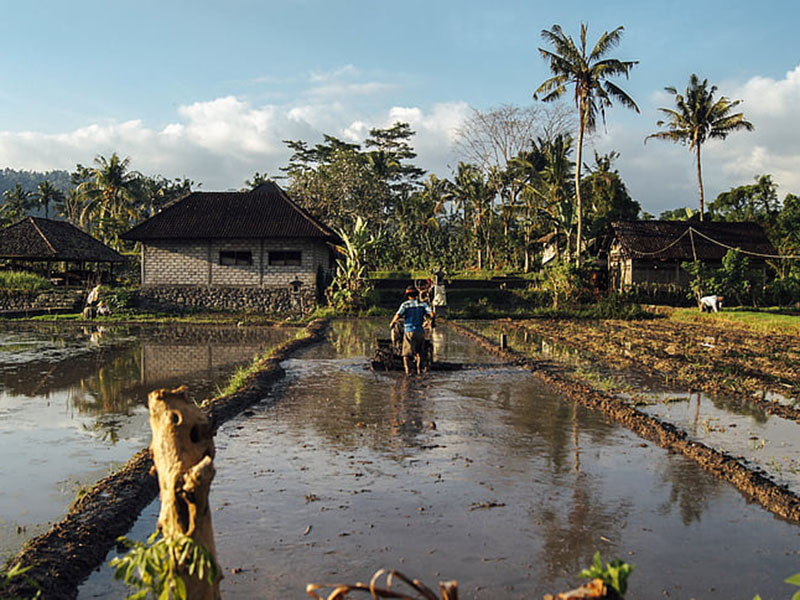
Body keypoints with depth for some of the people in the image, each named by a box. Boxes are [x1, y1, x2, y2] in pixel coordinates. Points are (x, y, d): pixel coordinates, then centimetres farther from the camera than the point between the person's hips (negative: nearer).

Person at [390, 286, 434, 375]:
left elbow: (397, 316, -13)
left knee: (406, 354, 0)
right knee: (419, 352, 20)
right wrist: (432, 320, 15)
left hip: (409, 331, -2)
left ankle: (407, 369, -19)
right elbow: (432, 314, -6)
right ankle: (419, 369, 16)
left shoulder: (405, 304, 0)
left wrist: (392, 323, 4)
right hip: (420, 331, 3)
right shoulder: (423, 304, 5)